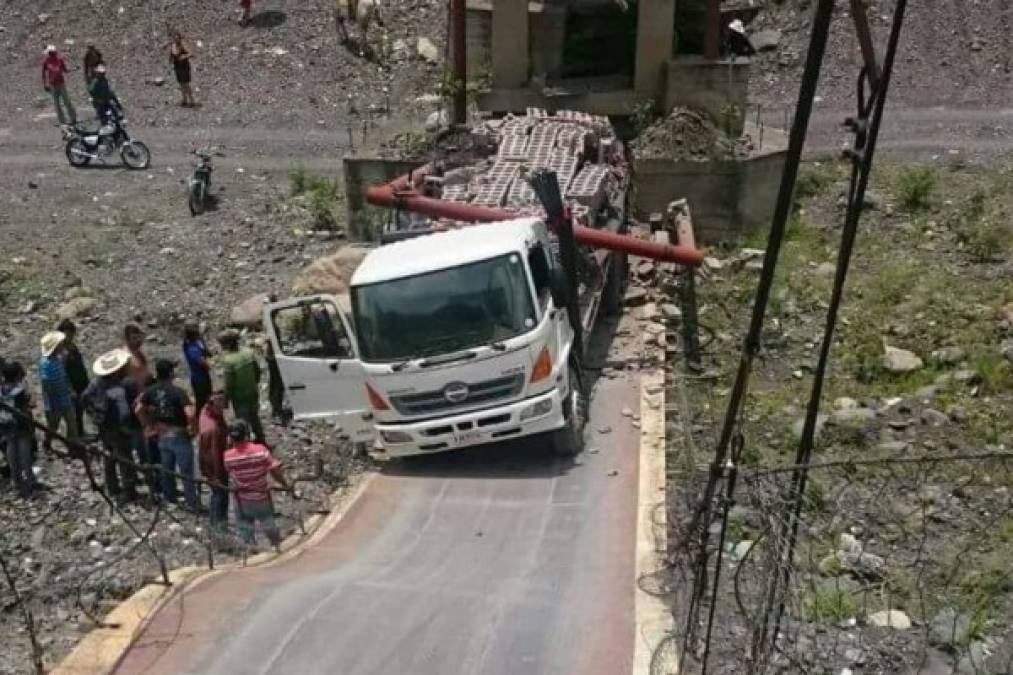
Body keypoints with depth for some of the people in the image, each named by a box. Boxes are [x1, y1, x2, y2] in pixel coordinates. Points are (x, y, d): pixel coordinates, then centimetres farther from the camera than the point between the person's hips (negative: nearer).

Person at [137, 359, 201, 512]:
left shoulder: (151, 391, -4)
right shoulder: (178, 392, -21)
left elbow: (138, 410, 0)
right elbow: (190, 414, -32)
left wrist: (150, 425, 10)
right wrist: (192, 428, -14)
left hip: (163, 435, 6)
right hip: (180, 436, -5)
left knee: (167, 469, 22)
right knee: (186, 472, 5)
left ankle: (169, 498, 38)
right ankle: (192, 504, 13)